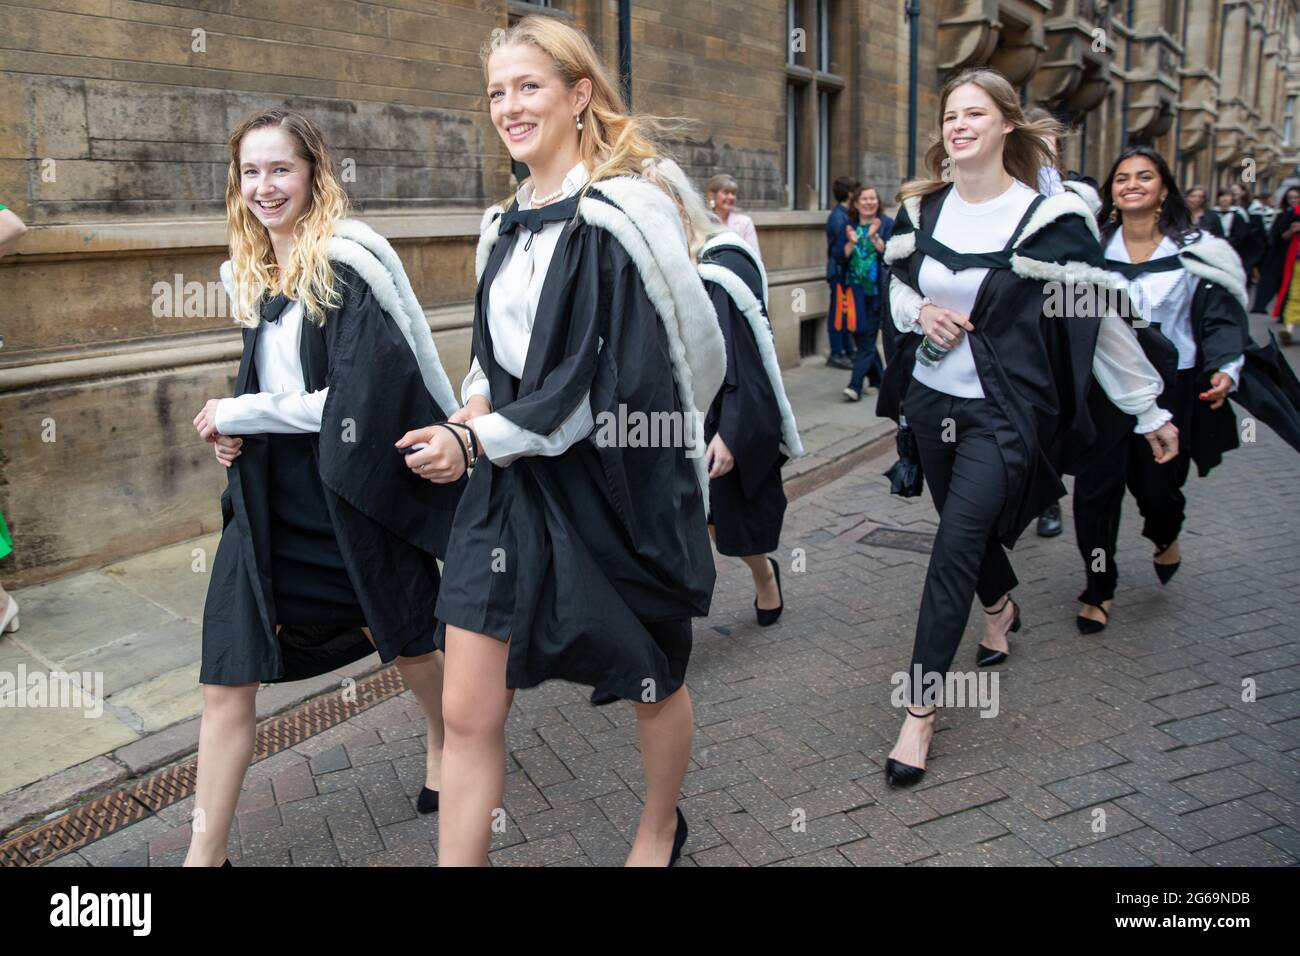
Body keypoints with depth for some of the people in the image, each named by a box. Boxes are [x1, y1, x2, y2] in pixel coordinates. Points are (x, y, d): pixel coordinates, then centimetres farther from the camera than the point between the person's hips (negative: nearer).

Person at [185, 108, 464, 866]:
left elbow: (359, 394, -21)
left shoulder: (349, 261, -14)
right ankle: (207, 850, 17)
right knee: (228, 675, 3)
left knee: (402, 635, 16)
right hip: (270, 494, 6)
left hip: (355, 486, -6)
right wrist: (235, 431, 0)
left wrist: (235, 413, -12)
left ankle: (446, 744, 46)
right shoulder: (253, 274, 9)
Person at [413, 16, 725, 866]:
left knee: (654, 680, 17)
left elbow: (625, 372, -18)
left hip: (618, 483, -5)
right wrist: (475, 411, -1)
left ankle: (661, 831, 46)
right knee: (468, 713, 1)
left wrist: (485, 437, -17)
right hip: (512, 486, 6)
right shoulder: (506, 227, 11)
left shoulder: (622, 211, -11)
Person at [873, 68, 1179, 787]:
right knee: (965, 529, 20)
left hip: (1002, 415, -5)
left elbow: (1099, 317, -5)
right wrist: (919, 311, -6)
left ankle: (919, 710, -3)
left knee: (954, 551, -11)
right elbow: (897, 283, 18)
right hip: (930, 400, 5)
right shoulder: (922, 210, 3)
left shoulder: (1048, 217, -10)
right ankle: (1001, 607, 53)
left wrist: (1150, 410, 0)